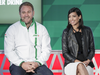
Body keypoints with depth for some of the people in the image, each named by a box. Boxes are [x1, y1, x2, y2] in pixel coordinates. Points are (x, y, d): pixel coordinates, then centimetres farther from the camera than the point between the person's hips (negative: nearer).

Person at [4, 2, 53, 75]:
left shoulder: (42, 28, 12)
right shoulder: (12, 29, 8)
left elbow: (46, 49, 7)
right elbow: (8, 51, 1)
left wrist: (37, 63, -10)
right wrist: (22, 63, -13)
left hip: (37, 64, 2)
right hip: (18, 64, -1)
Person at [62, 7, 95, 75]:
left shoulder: (87, 30, 8)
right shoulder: (66, 32, 3)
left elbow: (92, 49, 11)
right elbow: (65, 53, 1)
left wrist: (88, 61, -9)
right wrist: (77, 61, -14)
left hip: (86, 63, 1)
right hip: (71, 64, -1)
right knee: (80, 66, -37)